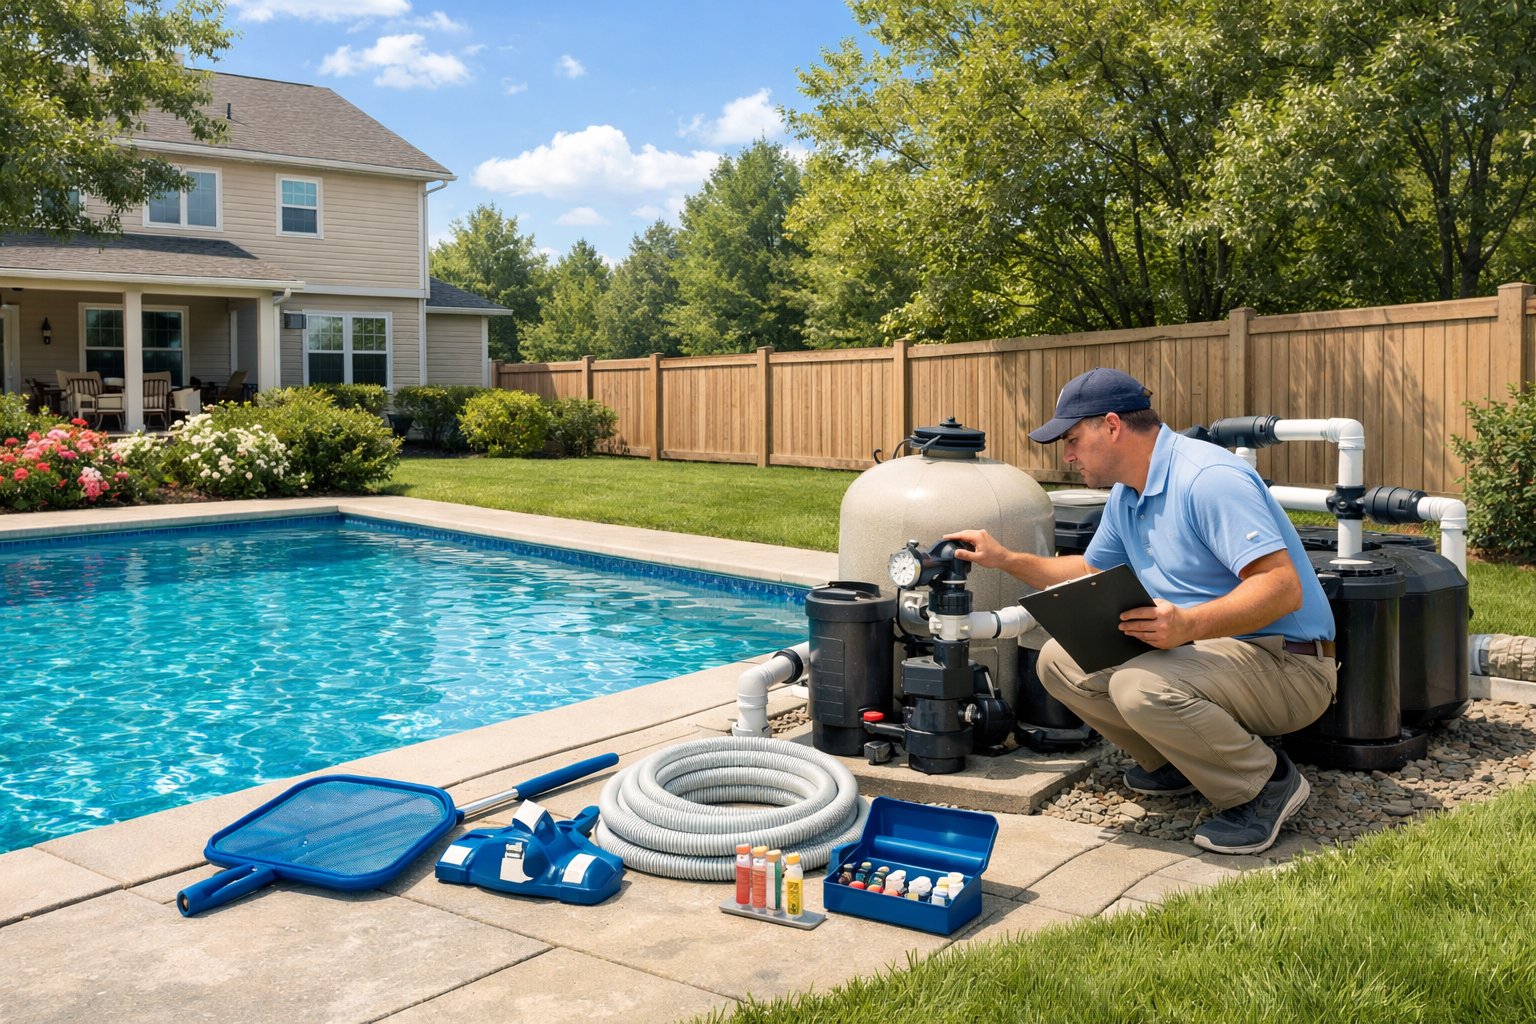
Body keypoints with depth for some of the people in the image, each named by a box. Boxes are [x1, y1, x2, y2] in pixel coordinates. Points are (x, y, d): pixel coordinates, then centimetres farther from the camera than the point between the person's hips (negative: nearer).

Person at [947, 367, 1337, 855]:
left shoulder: (1208, 479, -22)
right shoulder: (1126, 495, 9)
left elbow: (1283, 587, -29)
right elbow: (1089, 572, 26)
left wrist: (1189, 624, -41)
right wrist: (1004, 558, 19)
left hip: (1286, 663, -9)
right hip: (1204, 650, 9)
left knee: (1141, 686, -34)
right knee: (1060, 660, 1)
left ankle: (1266, 784, -9)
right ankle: (1177, 762, 14)